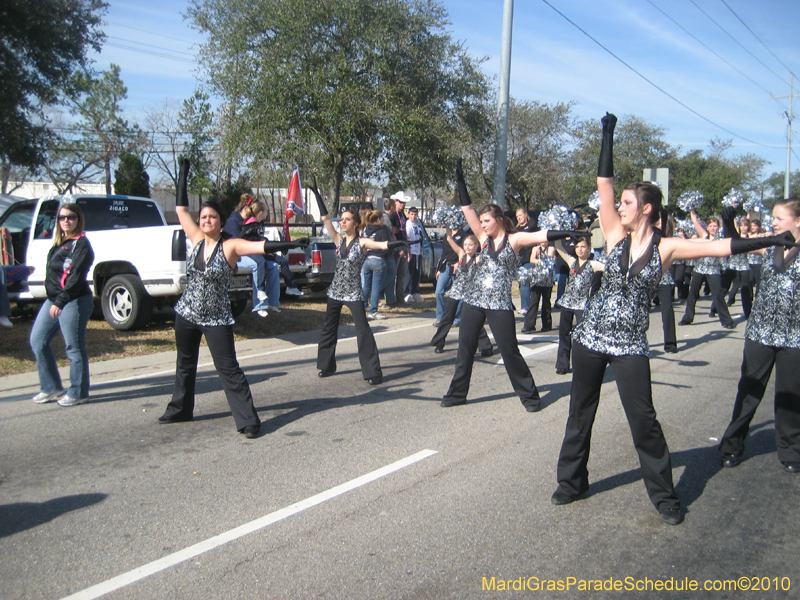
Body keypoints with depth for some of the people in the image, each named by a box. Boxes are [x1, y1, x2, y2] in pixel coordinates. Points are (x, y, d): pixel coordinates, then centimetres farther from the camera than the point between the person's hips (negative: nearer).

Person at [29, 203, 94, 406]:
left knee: (74, 348, -2)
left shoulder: (81, 244, -10)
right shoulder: (60, 242, 18)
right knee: (37, 341, 11)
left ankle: (77, 393, 9)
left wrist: (60, 302, -23)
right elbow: (54, 271, 19)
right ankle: (52, 388, 22)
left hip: (74, 302, -10)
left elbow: (76, 277, -18)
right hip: (53, 300, 10)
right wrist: (54, 301, 7)